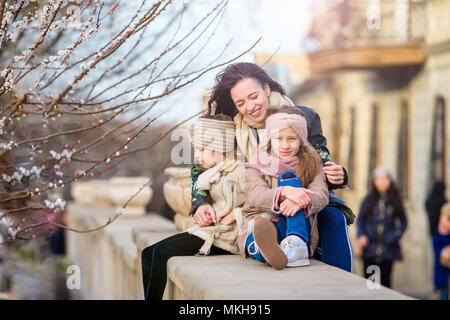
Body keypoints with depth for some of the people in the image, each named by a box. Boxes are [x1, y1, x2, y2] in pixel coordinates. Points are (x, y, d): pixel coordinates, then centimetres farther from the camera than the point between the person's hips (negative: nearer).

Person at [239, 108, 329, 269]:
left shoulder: (312, 165, 14)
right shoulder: (257, 165, 12)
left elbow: (321, 195, -6)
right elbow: (256, 196, -9)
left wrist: (304, 201, -31)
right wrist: (284, 192, -31)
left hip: (296, 231, 0)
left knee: (288, 176, -20)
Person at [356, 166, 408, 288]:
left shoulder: (395, 200, 4)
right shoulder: (368, 199, 4)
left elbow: (403, 222, 8)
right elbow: (360, 220, 8)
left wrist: (395, 236, -7)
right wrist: (361, 235, -8)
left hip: (388, 250, 0)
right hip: (370, 249, 0)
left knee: (385, 281, 3)